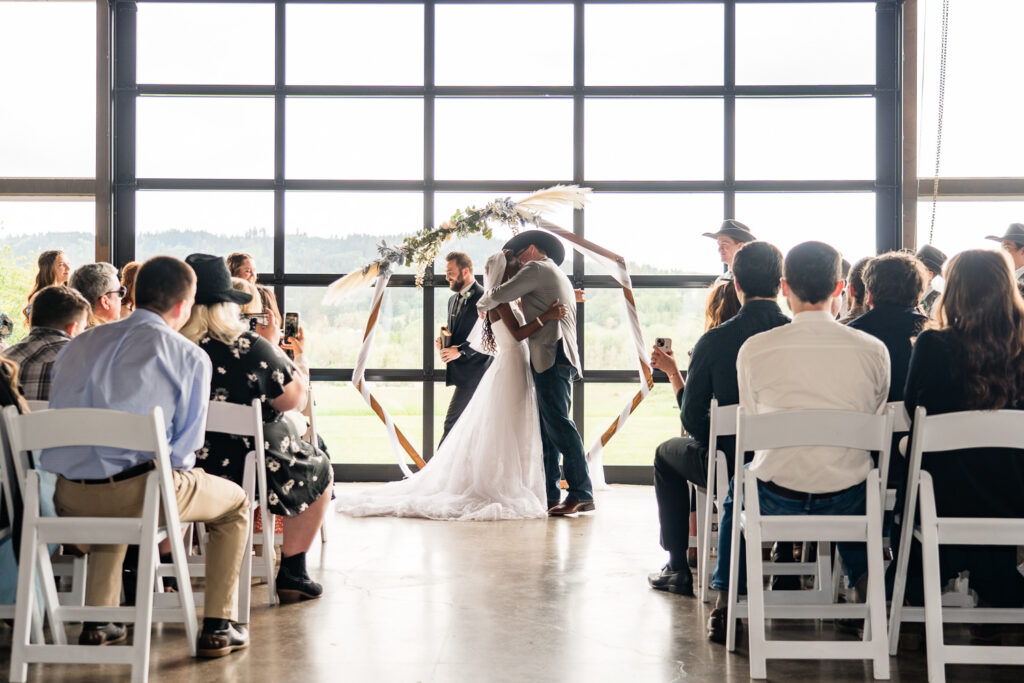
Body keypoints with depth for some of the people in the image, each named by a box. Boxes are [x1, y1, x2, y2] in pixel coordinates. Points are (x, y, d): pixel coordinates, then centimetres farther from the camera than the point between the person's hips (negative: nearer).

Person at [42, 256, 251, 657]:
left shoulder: (80, 344, 14)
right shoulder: (190, 357, -2)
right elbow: (185, 447, -2)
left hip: (68, 499, 6)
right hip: (142, 495, -6)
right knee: (235, 503, 21)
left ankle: (97, 620, 36)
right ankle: (217, 627, 18)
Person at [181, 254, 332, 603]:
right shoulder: (249, 347, -20)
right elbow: (294, 399, -14)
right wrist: (275, 346, 0)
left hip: (176, 471, 4)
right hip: (247, 472, -4)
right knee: (318, 470, 22)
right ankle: (291, 573, 24)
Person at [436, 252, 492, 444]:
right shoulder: (453, 300, 16)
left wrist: (460, 350, -22)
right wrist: (442, 341, 2)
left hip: (472, 373, -9)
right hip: (462, 372, 9)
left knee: (451, 423, -11)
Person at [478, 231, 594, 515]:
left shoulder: (537, 268, 0)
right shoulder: (560, 277, 31)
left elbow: (500, 295, -5)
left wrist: (482, 304, 16)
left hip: (551, 356, -10)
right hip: (556, 359, 10)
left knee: (558, 423, -15)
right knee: (547, 428, 7)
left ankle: (581, 494, -20)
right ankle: (549, 494, 6)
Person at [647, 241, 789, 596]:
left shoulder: (714, 340, -16)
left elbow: (692, 421, -9)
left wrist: (673, 372, 6)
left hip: (731, 467, -3)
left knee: (667, 454, 28)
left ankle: (677, 569, 30)